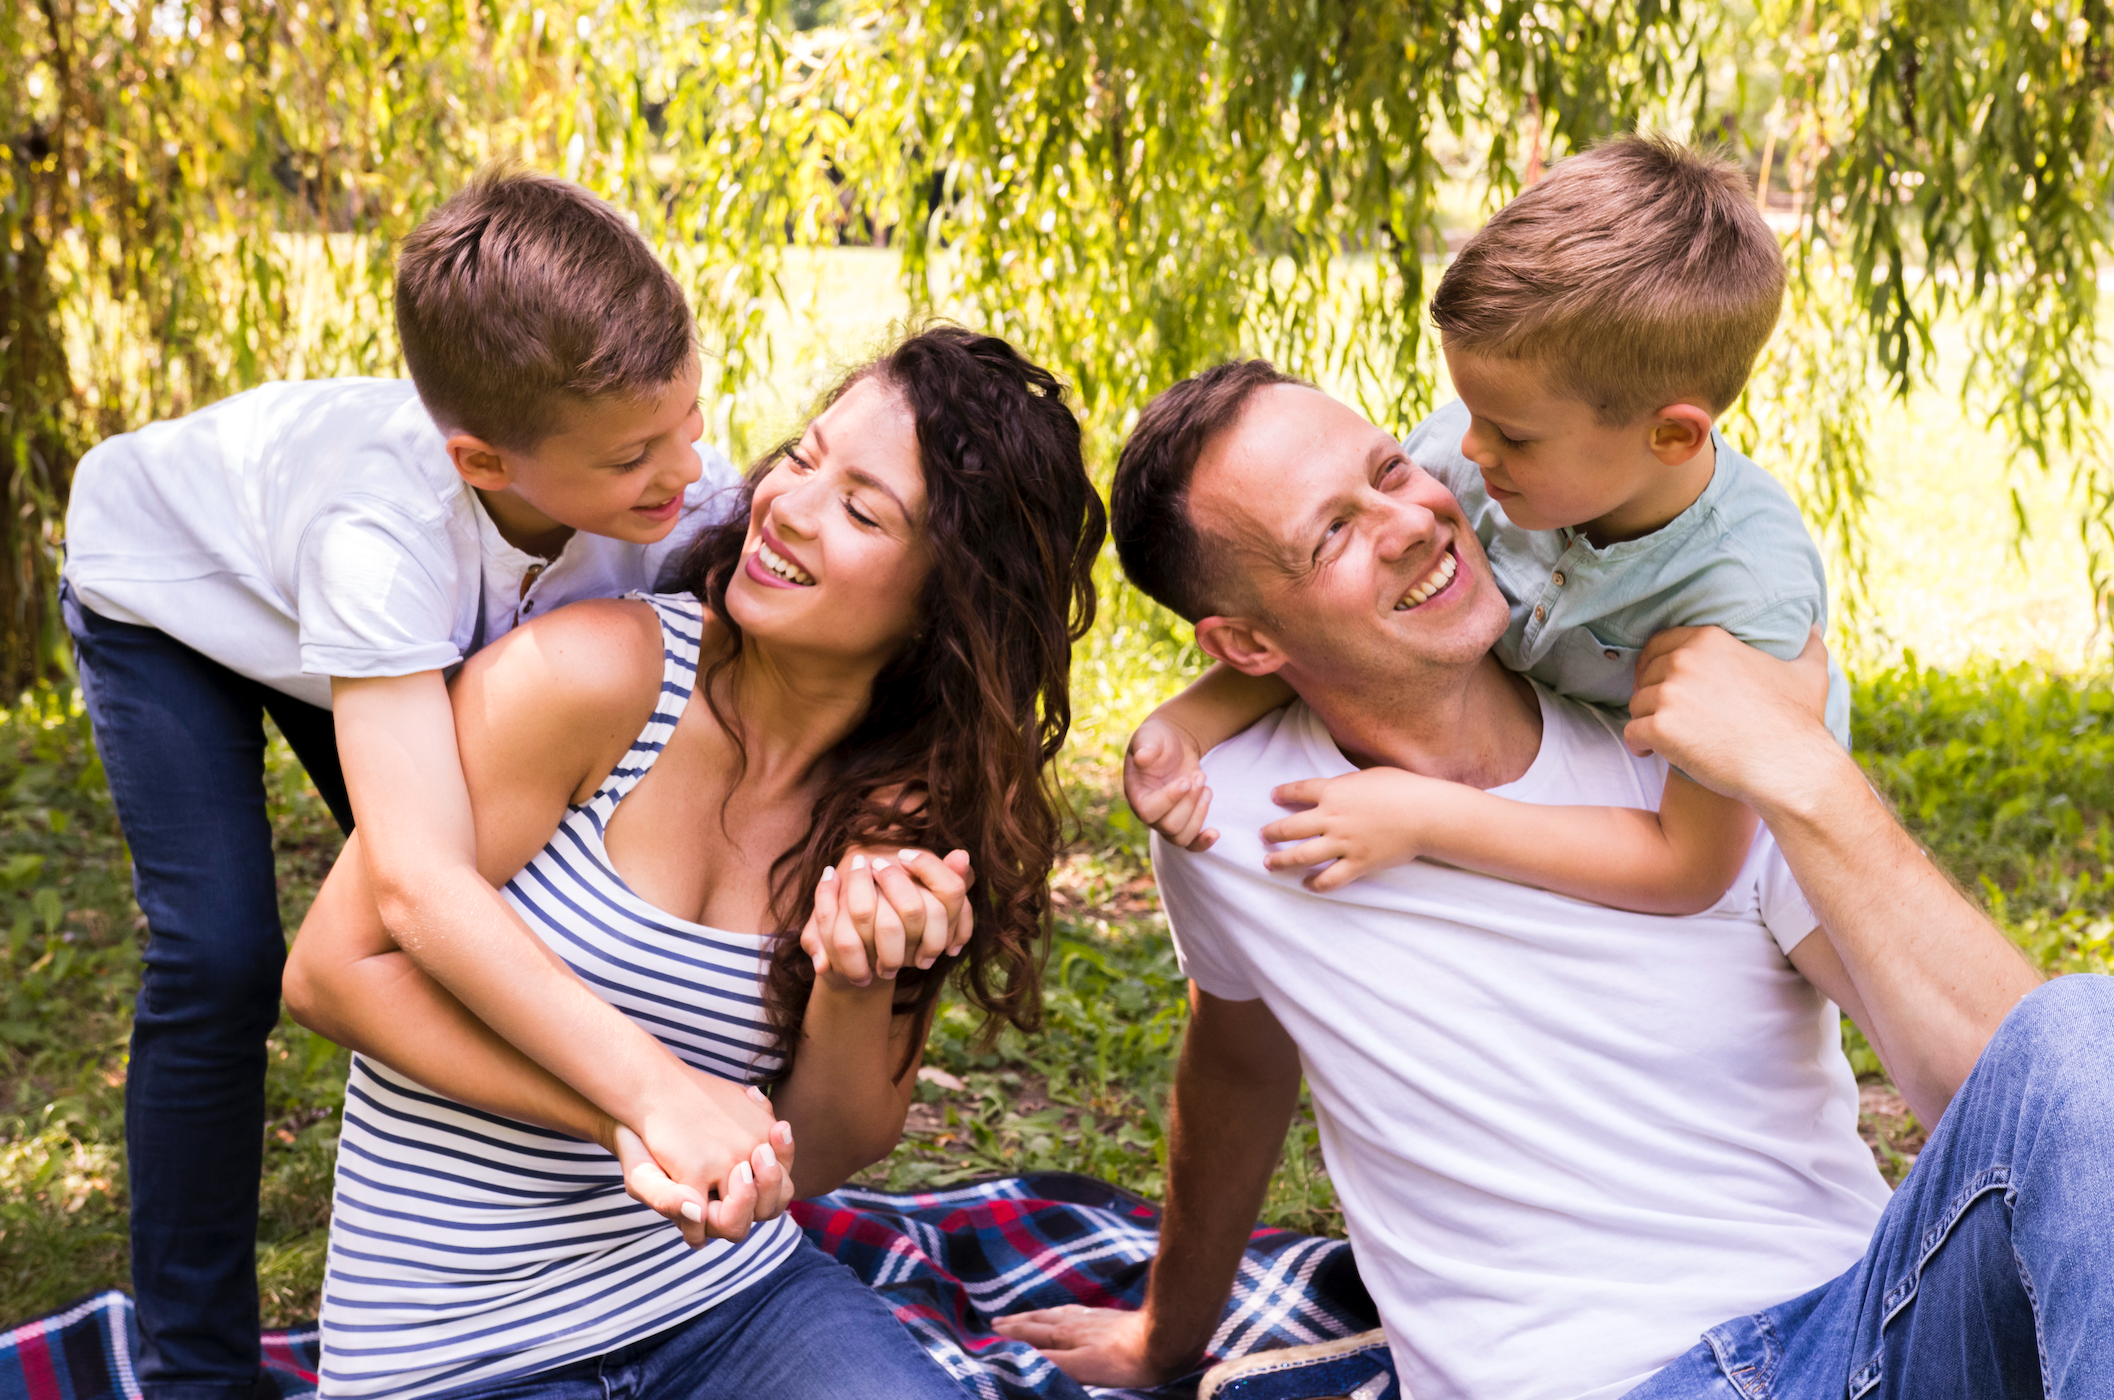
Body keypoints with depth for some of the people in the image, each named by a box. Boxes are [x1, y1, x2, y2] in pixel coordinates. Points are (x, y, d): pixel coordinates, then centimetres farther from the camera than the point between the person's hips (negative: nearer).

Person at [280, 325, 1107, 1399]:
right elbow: (335, 969, -14)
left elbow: (828, 1158, 3)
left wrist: (858, 984, -18)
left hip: (731, 1297, 4)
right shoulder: (594, 674, -16)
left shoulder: (917, 807, -1)